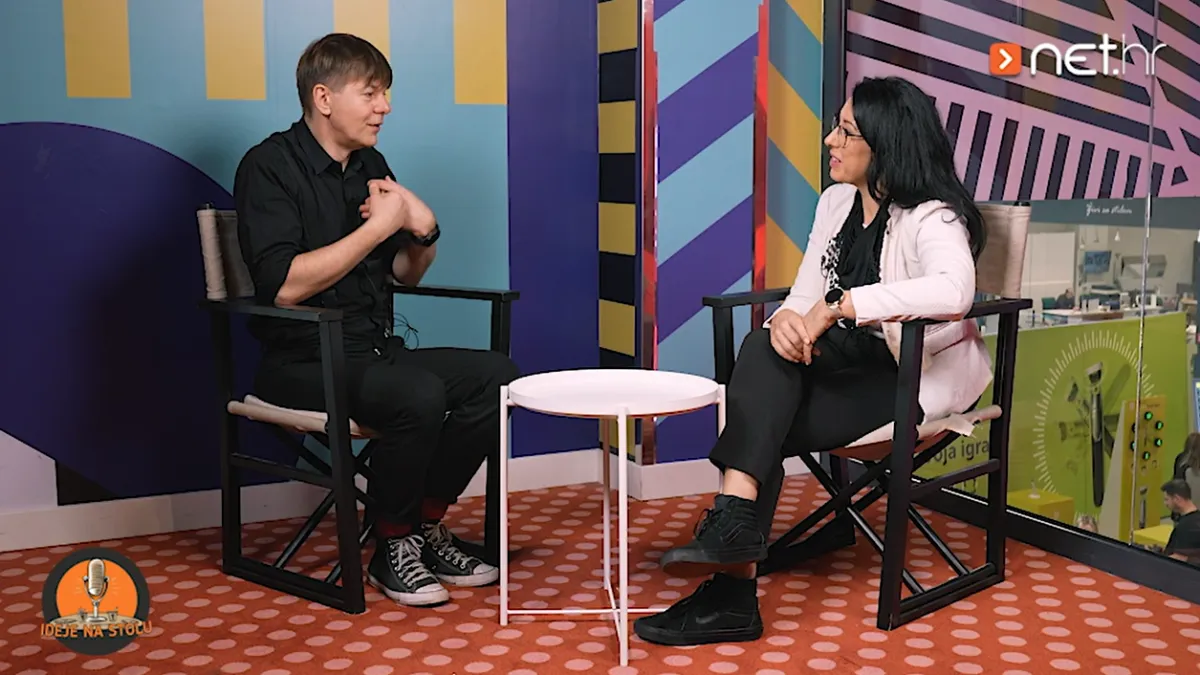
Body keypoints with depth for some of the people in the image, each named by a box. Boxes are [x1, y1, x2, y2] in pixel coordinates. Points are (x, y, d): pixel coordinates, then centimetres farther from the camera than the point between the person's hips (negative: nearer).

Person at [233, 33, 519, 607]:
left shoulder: (370, 166, 12)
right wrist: (378, 227, -20)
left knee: (496, 376, -10)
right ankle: (393, 547, -9)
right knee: (418, 394, -32)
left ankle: (427, 523, 1)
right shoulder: (269, 166, -10)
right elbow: (285, 286, -23)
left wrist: (423, 231, -5)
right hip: (302, 362, -7)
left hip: (374, 353, 8)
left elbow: (406, 275, 18)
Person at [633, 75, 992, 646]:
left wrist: (837, 307, -34)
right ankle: (731, 592, -22)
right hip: (844, 366, 6)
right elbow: (806, 294, 8)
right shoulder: (836, 202, 11)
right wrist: (786, 319, -18)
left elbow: (952, 291, -35)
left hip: (916, 375, -6)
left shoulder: (932, 217, -13)